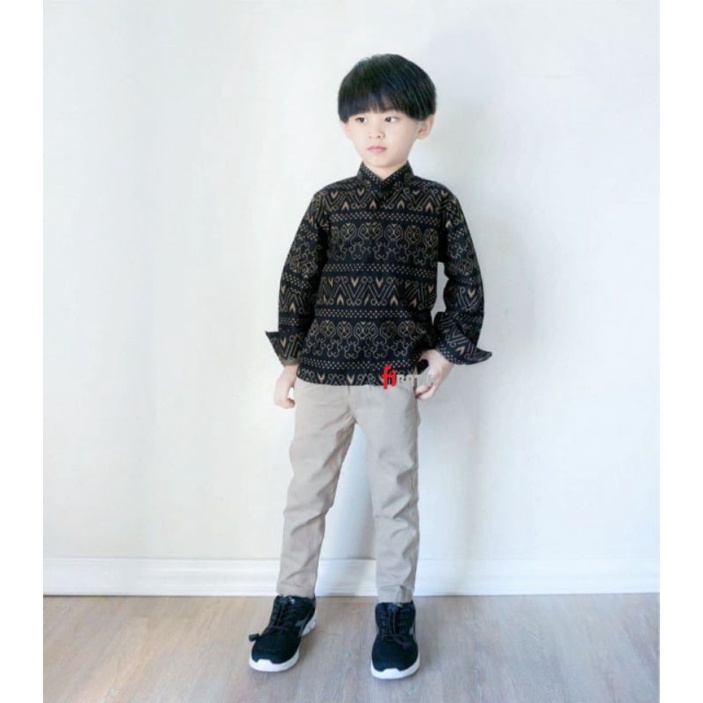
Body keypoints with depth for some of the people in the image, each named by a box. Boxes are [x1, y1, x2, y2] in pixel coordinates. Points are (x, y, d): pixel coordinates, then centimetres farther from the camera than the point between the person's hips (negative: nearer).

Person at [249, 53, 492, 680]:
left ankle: (396, 613, 26)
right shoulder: (329, 202, 5)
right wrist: (290, 358, 4)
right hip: (321, 374, 2)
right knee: (307, 492, 11)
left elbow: (467, 283, 8)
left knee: (396, 497, 7)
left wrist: (449, 349, 1)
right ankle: (294, 604, 29)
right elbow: (297, 281, 6)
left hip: (395, 376, -2)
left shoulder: (437, 203, 3)